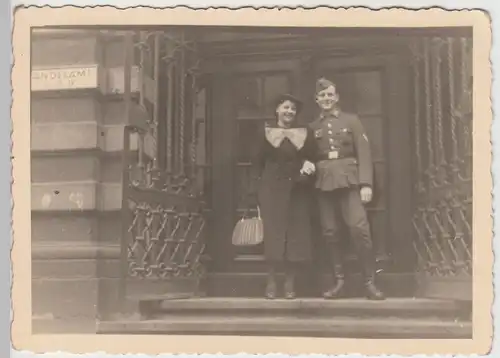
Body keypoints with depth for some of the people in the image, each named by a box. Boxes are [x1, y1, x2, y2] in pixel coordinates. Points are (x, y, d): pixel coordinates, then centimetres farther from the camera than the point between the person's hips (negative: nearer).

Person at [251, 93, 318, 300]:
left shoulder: (305, 134, 9)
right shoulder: (266, 133, 6)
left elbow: (313, 158, 12)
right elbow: (258, 163, 4)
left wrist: (309, 167, -11)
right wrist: (260, 187, -4)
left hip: (298, 190, 2)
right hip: (272, 189, -1)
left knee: (296, 235, -1)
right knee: (273, 233, -4)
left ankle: (290, 283, 6)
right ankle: (271, 282, 2)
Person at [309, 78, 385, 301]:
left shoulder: (351, 121, 8)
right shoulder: (313, 127, 15)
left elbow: (364, 153, 2)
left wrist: (366, 184, -8)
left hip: (349, 181, -2)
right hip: (324, 184, 3)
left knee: (359, 229, -12)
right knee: (329, 233, 1)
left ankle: (370, 282, -5)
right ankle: (338, 282, 10)